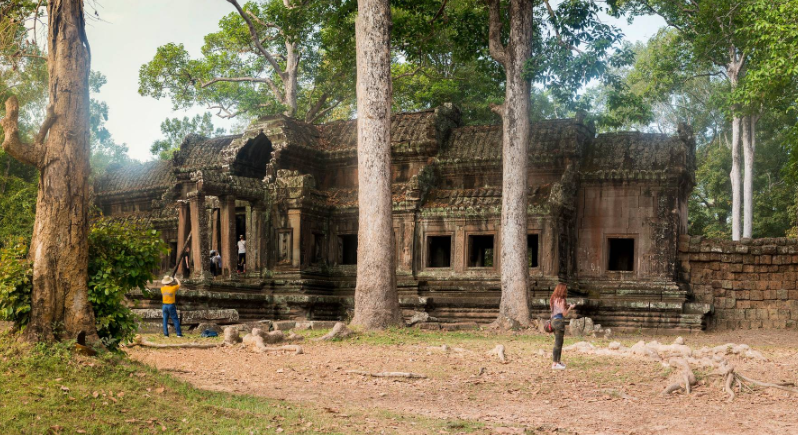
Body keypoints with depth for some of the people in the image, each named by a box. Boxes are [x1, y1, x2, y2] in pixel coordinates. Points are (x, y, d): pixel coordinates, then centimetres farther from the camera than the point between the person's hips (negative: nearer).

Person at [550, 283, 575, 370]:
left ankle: (558, 361, 29)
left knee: (559, 343, 20)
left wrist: (566, 307, 20)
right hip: (559, 321, -9)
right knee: (558, 343, -6)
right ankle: (554, 364, -6)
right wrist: (570, 308, 0)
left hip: (553, 320, 9)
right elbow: (564, 314, -14)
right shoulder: (561, 300, -14)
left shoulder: (554, 299, 12)